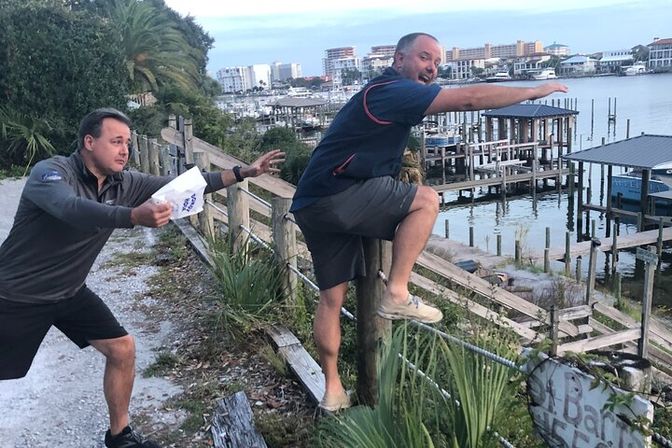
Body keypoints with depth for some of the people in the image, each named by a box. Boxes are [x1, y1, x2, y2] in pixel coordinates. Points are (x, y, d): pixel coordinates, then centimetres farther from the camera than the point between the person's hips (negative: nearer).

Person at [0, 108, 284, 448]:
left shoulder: (123, 184, -7)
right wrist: (135, 216, -62)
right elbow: (73, 209, -46)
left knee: (122, 349, 2)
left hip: (69, 292, 6)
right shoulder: (50, 172, -25)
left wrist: (242, 172, -12)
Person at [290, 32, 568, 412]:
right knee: (426, 200, -7)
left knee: (332, 296, 13)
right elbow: (470, 98, -14)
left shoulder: (385, 94, 22)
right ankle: (397, 295, -6)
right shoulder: (396, 90, -10)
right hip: (334, 196, -10)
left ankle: (333, 390, 22)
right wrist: (535, 92, -4)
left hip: (315, 205, 10)